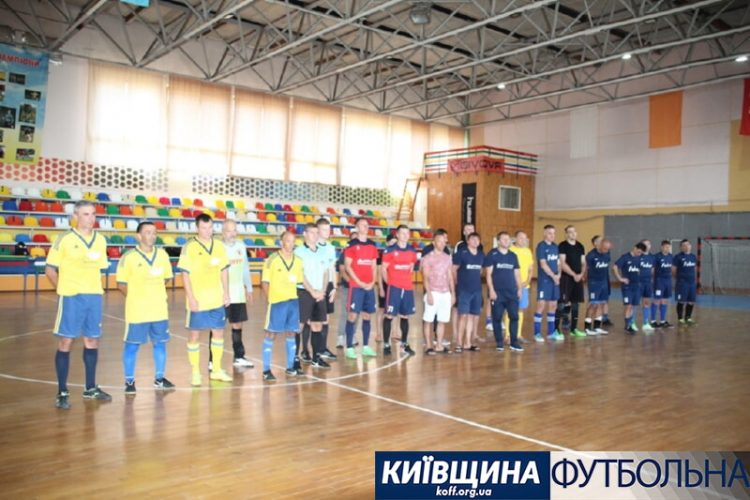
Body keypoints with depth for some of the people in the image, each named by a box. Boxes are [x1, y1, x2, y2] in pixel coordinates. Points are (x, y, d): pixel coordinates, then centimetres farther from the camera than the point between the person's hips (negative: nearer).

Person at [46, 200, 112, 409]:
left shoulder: (100, 240, 7)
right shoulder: (64, 239, -6)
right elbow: (50, 269, -3)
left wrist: (93, 288, 10)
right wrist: (64, 289, -3)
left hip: (94, 296, 5)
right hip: (71, 297, -5)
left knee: (92, 340, 10)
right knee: (66, 341, -1)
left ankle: (91, 388, 22)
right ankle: (62, 392, 7)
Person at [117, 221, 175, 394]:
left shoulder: (162, 254, 6)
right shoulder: (128, 257, -9)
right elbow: (121, 284, -5)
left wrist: (154, 293, 11)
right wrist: (136, 297, -1)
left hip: (160, 310, 5)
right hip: (136, 311, -5)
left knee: (160, 343, 12)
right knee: (132, 345, 3)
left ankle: (159, 378, 25)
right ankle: (129, 381, 15)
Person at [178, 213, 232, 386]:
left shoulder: (219, 245, 6)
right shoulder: (190, 247, -8)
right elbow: (185, 274, -10)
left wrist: (226, 293, 6)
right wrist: (191, 298, -15)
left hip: (217, 300, 5)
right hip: (197, 300, -5)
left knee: (218, 332, 11)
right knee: (194, 335, 3)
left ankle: (216, 370, 24)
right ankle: (195, 373, 15)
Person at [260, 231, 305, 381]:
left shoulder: (297, 260, 9)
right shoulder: (272, 259, -8)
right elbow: (265, 282, -7)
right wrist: (270, 299, -11)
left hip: (293, 301, 6)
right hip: (277, 301, -5)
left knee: (291, 334, 11)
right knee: (270, 333, -1)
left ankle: (290, 368, 21)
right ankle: (266, 370, 4)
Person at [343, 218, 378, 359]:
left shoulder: (372, 245, 13)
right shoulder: (351, 245, -4)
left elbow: (374, 266, 15)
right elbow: (347, 266, -9)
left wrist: (373, 282, 0)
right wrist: (360, 282, -14)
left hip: (370, 287, 6)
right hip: (356, 286, -6)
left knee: (367, 316, 9)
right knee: (353, 315, -5)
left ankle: (366, 347, 17)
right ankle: (349, 348, 0)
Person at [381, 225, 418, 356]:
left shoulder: (412, 250, 9)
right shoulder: (390, 250, -6)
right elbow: (384, 268, -2)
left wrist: (407, 280, 10)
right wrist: (388, 282, -6)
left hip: (408, 287, 5)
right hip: (394, 287, -5)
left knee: (405, 316, 10)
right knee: (389, 315, -3)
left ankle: (404, 344, 20)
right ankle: (386, 344, 4)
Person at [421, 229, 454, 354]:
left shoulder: (447, 258, 12)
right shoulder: (427, 258, -4)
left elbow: (450, 277, 15)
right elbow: (425, 277, -8)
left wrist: (453, 293, 11)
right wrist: (429, 293, -16)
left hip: (445, 293, 5)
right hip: (433, 292, -5)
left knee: (442, 320, 8)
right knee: (428, 320, -2)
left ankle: (439, 345, 16)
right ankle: (428, 346, 4)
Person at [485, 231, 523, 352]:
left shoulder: (513, 256, 12)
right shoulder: (492, 254, -2)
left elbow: (517, 274, 17)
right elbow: (489, 274, -5)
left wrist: (519, 288, 9)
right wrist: (491, 290, -11)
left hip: (512, 292, 4)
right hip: (497, 292, -4)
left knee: (514, 317, 1)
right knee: (497, 318, 1)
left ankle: (514, 342, 9)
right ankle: (499, 342, 11)